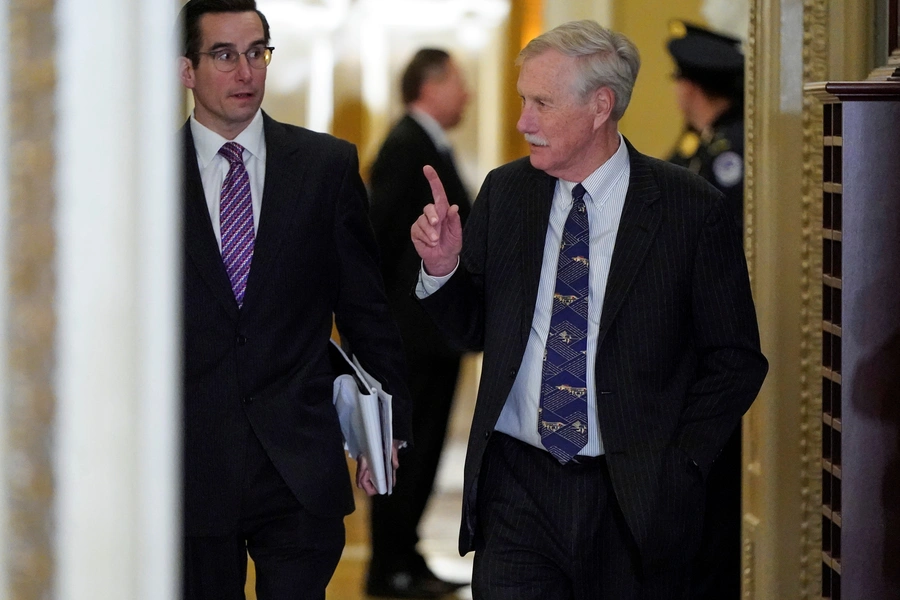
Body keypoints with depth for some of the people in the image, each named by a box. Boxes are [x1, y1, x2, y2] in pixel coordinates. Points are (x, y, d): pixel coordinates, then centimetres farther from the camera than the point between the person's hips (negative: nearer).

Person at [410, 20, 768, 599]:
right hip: (517, 491, 2)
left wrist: (679, 463, -7)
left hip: (635, 502, -2)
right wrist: (443, 267, -6)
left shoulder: (691, 210, -6)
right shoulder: (505, 193, 5)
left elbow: (736, 360, 0)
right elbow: (472, 328, 13)